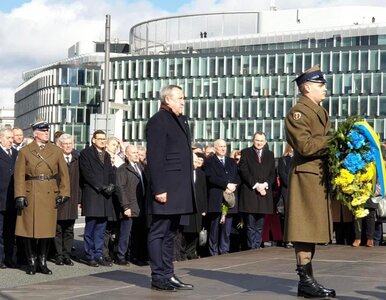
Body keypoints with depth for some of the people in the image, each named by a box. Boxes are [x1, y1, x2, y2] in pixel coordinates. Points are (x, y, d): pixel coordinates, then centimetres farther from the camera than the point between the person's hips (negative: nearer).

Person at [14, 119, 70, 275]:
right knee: (29, 230, 0)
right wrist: (20, 196, -10)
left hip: (50, 196, 2)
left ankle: (43, 262, 14)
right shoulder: (25, 151, 2)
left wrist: (64, 193, -2)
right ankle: (31, 263, 11)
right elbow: (19, 175, -2)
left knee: (47, 229, 4)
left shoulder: (56, 151, 8)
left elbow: (64, 174, 7)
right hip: (30, 195, -2)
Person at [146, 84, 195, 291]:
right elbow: (154, 158, -16)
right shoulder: (158, 121, -9)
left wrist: (188, 185, 16)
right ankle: (158, 277, 3)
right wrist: (158, 189, -21)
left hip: (180, 188, 9)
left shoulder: (181, 120, 18)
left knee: (170, 234, 13)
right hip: (166, 188, -9)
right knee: (159, 233, -2)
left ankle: (168, 275, 19)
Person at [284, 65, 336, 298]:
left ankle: (307, 281, 16)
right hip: (306, 176, -10)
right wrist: (334, 140, -15)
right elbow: (305, 146, -20)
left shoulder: (321, 112, 21)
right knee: (305, 230, -7)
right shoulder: (298, 112, -10)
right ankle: (306, 281, -3)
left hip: (320, 177, 10)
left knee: (312, 229, 11)